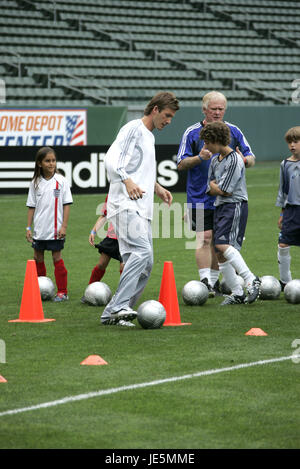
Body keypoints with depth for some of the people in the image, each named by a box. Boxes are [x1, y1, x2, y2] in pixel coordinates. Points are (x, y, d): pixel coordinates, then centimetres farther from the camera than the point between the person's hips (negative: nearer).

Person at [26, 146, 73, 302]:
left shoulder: (61, 181, -4)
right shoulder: (35, 183, 4)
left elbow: (67, 205, -4)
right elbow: (31, 207, 8)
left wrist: (64, 226, -10)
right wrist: (29, 228, 3)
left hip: (55, 229, -4)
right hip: (39, 229, 4)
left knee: (57, 257, -2)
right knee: (38, 258, 8)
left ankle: (62, 292, 5)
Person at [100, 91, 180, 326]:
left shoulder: (149, 137, 25)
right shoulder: (133, 129, -3)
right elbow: (112, 158, -16)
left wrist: (157, 188, 24)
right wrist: (127, 181, -29)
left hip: (142, 209, 10)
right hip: (125, 206, -10)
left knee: (145, 266, 3)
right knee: (141, 251, -25)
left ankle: (112, 313, 7)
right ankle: (119, 307, -29)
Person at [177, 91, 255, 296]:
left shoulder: (233, 131, 7)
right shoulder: (192, 133, -1)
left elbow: (251, 159, 9)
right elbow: (181, 164, -2)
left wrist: (243, 160, -14)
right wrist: (200, 158, -20)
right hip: (200, 197, -3)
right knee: (205, 238, -11)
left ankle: (214, 280, 18)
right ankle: (205, 282, -12)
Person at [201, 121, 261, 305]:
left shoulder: (234, 160, -13)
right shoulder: (215, 160, 15)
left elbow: (225, 191, -15)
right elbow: (211, 190, 17)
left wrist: (214, 186, 3)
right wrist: (215, 187, -3)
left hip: (235, 206, -9)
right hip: (220, 207, 9)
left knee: (223, 244, -27)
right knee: (220, 255, 5)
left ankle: (251, 280, -27)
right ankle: (238, 293, 9)